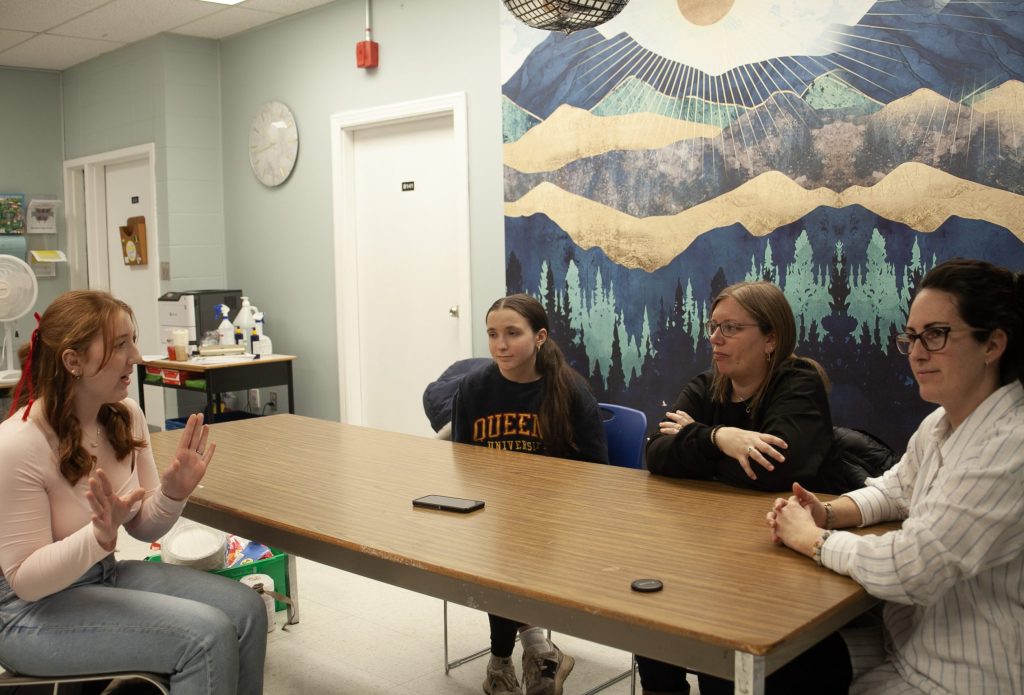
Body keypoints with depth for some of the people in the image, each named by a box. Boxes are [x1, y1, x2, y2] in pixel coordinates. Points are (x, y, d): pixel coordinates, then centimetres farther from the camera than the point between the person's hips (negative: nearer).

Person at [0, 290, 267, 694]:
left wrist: (172, 494, -16)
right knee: (208, 634, -22)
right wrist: (100, 536, -36)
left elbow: (143, 527, 5)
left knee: (245, 609, -9)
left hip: (105, 576, 7)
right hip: (34, 612, -7)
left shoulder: (126, 416, -4)